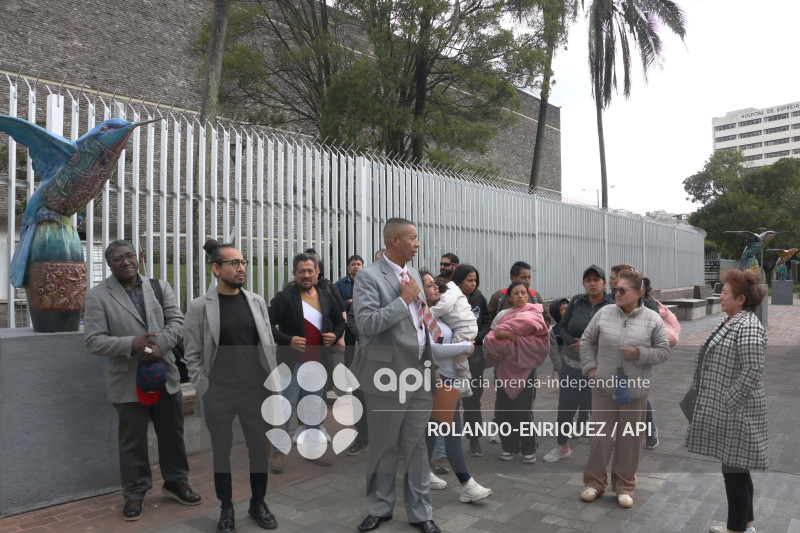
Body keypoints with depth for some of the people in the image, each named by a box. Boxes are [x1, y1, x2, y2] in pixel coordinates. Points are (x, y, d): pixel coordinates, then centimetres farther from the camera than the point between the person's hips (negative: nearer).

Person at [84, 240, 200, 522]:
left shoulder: (160, 287, 4)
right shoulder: (97, 295, -5)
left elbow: (176, 321, 0)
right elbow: (93, 341, -9)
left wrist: (161, 343, -19)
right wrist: (132, 344, -24)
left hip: (165, 375, 3)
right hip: (128, 380, -3)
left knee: (172, 433, 14)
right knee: (132, 440, 10)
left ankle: (176, 482, 33)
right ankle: (134, 493, 28)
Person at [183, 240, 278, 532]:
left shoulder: (256, 302, 3)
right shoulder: (199, 306, -5)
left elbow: (268, 345, 7)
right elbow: (192, 355, -3)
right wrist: (204, 389, -6)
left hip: (257, 391, 3)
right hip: (218, 396, -2)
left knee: (259, 448, 11)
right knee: (221, 452, 11)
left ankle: (258, 503, 31)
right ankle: (226, 508, 30)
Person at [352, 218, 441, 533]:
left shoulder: (414, 276, 12)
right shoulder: (369, 277, -10)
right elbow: (367, 324, -22)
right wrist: (404, 299, -18)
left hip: (420, 375, 6)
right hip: (388, 376, -5)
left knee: (417, 447, 12)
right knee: (384, 447, 10)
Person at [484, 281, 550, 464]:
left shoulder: (533, 311, 1)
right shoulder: (502, 315, 10)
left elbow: (539, 341, -14)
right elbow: (490, 339, 2)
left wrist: (512, 336, -17)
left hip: (525, 367, -3)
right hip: (505, 368, 3)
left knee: (524, 411, -3)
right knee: (503, 409, 3)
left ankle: (528, 449, 13)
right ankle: (509, 446, 19)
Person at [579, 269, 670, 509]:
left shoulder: (653, 320, -3)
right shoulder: (604, 313, 0)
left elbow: (664, 351, 1)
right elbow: (586, 341, 10)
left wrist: (639, 353, -15)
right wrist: (590, 367, 1)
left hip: (635, 390, -1)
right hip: (604, 387, 1)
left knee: (630, 438, 10)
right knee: (600, 435, 7)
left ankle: (624, 486, 26)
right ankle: (594, 482, 23)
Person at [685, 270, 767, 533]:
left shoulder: (747, 327, -19)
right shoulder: (730, 321, 11)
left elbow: (752, 371, -24)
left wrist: (727, 402, -20)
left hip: (736, 413, -10)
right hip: (726, 412, 10)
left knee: (734, 471, 1)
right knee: (735, 469, 19)